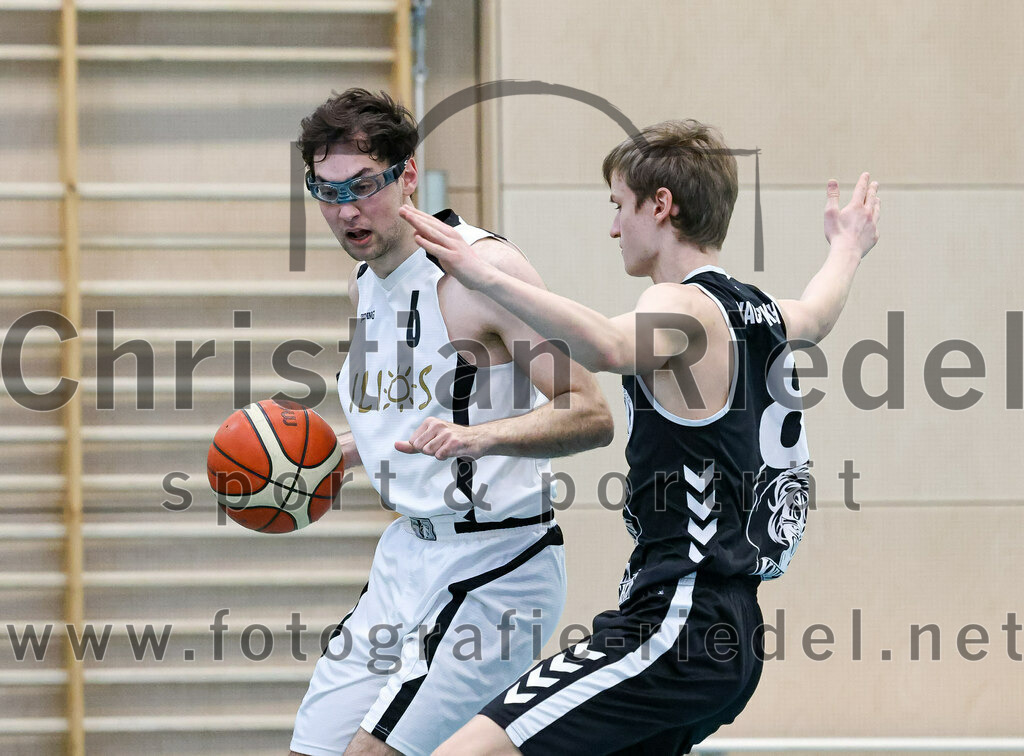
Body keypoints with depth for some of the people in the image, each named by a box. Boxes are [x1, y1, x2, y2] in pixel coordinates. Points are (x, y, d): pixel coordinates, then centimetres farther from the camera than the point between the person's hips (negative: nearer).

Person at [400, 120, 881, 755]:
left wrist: (486, 277, -45)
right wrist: (848, 249, 63)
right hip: (727, 629, 10)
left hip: (675, 630, -10)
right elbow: (816, 316, 41)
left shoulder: (683, 308, -12)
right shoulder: (758, 311, 15)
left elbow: (609, 349, -37)